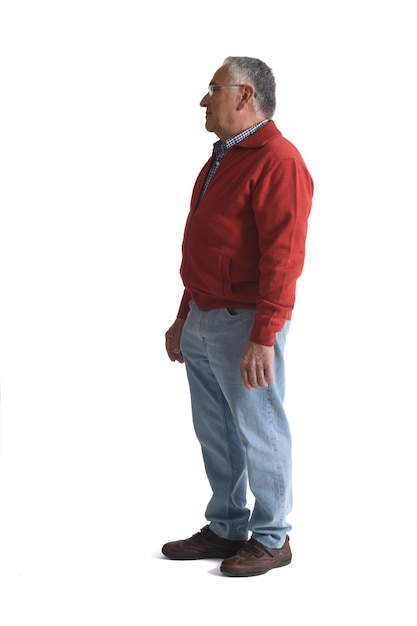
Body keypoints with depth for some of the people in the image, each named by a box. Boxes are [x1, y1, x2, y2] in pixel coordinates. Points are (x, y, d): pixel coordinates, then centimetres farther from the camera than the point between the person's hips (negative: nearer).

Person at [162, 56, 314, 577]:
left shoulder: (277, 161, -14)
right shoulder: (221, 159, 17)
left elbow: (283, 257, -21)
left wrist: (263, 339, -25)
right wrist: (184, 318, 22)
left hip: (242, 325, -9)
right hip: (202, 325, 9)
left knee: (259, 434, 1)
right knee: (214, 434, 15)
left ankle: (271, 539, 14)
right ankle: (227, 529, 27)